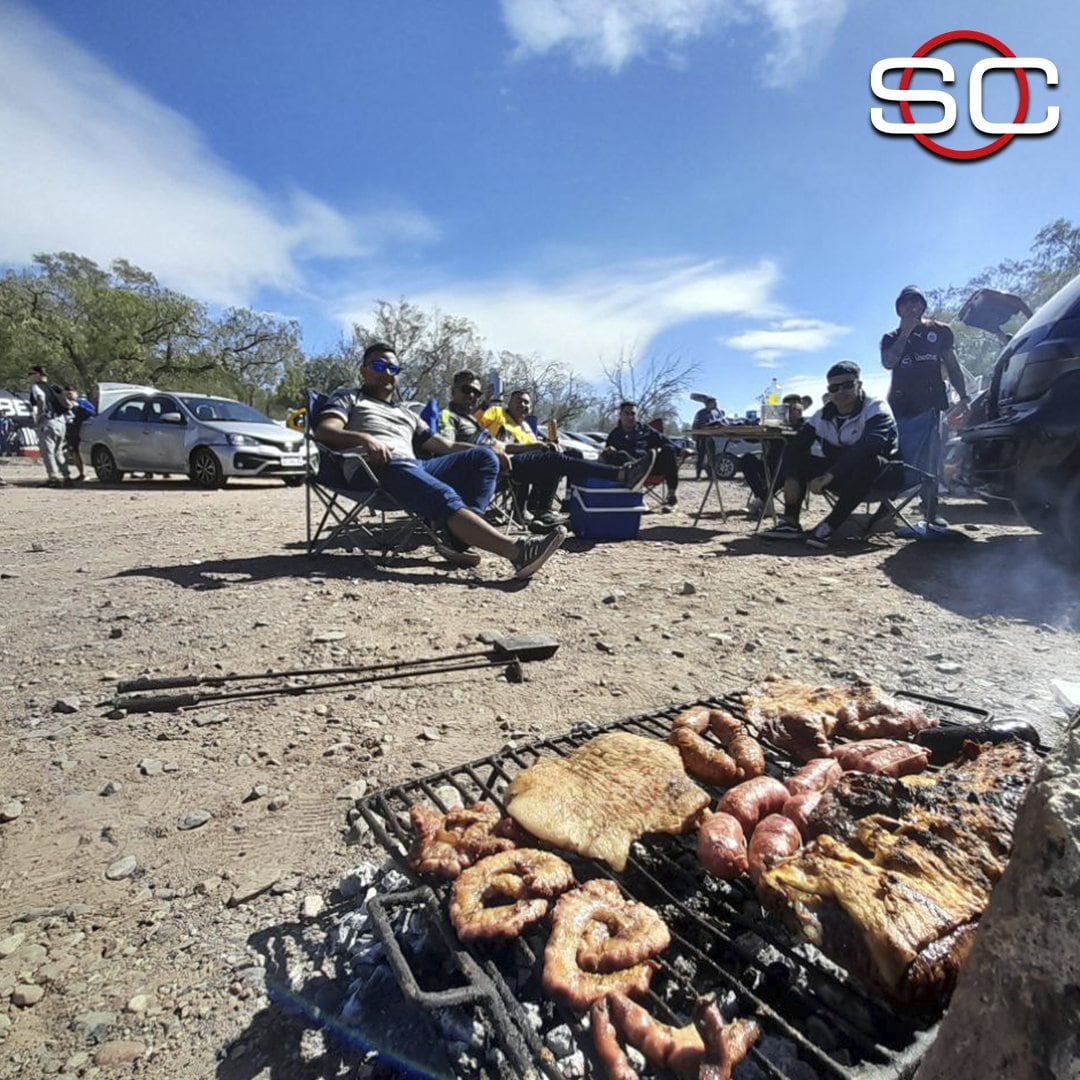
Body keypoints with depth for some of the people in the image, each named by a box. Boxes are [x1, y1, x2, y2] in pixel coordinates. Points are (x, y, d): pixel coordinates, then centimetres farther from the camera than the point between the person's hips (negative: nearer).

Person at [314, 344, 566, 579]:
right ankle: (517, 552, -47)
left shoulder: (407, 414, 38)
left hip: (413, 466, 6)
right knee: (445, 498, -33)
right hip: (373, 468, -6)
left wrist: (490, 448, 12)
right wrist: (363, 438, -18)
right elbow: (324, 432, 3)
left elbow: (445, 446, 27)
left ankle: (457, 539, -32)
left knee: (485, 458, -14)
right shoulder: (348, 397, 24)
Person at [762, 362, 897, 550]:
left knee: (868, 461, -37)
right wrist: (791, 477, -28)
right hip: (842, 480, 5)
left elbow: (869, 446, -36)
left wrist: (829, 475, -45)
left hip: (877, 477, -5)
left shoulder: (876, 410, -17)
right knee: (799, 459, -6)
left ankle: (829, 527, -32)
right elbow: (794, 446, -9)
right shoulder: (823, 416, -1)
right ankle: (791, 522, -14)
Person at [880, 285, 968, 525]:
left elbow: (952, 366, 11)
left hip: (929, 405, 0)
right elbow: (888, 363, -7)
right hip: (900, 406, 0)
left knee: (929, 462, -3)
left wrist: (963, 395, 0)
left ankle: (931, 512, 0)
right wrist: (905, 333, -6)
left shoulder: (940, 331, 14)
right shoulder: (891, 338, 14)